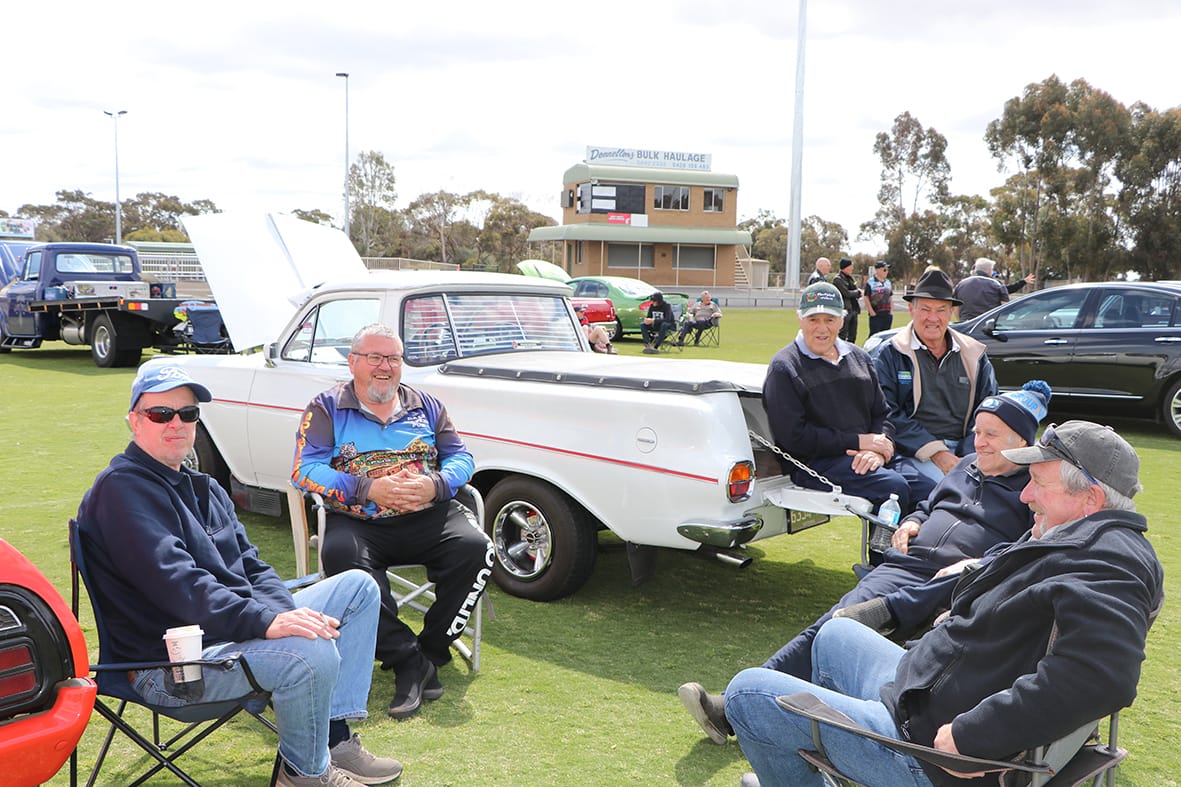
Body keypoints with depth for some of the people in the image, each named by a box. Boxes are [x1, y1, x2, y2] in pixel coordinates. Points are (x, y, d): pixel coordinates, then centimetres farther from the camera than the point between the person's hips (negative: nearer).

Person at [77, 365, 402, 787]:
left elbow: (253, 568, 11)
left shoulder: (203, 488, 18)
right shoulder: (122, 488, -13)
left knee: (359, 587, 9)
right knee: (312, 652, -32)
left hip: (234, 628, 10)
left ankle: (334, 739, 0)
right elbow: (177, 587, -25)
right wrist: (267, 623, -33)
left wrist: (286, 614, -9)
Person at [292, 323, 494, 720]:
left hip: (427, 518, 2)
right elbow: (305, 470, -4)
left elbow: (461, 457, 13)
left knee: (476, 549, -25)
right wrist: (368, 489, -15)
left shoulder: (426, 405, 17)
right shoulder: (327, 408, 8)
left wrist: (436, 486, -10)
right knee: (341, 556, -35)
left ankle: (431, 651, -9)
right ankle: (408, 660, -26)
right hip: (357, 522, -2)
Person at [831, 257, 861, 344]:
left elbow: (858, 294, 17)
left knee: (852, 337, 10)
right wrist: (858, 292, -2)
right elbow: (847, 293, -18)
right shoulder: (837, 279, -10)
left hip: (853, 310, 8)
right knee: (843, 336, -8)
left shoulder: (850, 278, 15)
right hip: (844, 310, -8)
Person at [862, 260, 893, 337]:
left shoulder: (888, 282, 14)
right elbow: (866, 297, -7)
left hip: (887, 314, 6)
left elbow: (891, 297, 19)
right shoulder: (870, 282, -6)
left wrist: (891, 310, 10)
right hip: (875, 315, -6)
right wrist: (871, 312, -12)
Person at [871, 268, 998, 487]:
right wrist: (935, 452, -15)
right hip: (913, 452, -4)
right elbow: (887, 414, -6)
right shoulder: (888, 354, 4)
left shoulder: (974, 355, 16)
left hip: (964, 450, 4)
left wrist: (969, 458, -9)